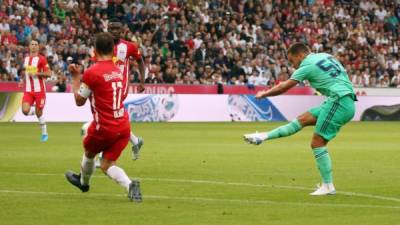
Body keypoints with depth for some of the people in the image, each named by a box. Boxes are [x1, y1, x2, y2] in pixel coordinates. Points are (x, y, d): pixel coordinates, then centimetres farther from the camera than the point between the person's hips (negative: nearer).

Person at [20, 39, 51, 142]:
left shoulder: (41, 59, -7)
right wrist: (23, 80, 10)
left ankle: (44, 133, 21)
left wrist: (37, 73, -21)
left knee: (39, 113, 2)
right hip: (28, 90, 4)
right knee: (25, 111, -15)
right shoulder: (26, 58, 11)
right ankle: (33, 110, 22)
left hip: (39, 90, -4)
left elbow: (48, 73, -10)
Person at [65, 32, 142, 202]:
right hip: (124, 126, 5)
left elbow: (79, 101, -4)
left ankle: (84, 181, 51)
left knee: (89, 152, 26)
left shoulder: (91, 73, -13)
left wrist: (75, 78, 9)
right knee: (107, 165, 9)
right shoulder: (118, 71, 8)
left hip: (104, 127, -5)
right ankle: (130, 185, -17)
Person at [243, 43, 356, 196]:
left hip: (338, 102, -9)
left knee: (317, 143, -3)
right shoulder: (326, 56, 17)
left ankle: (328, 186, -2)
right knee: (303, 119, 11)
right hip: (347, 101, 9)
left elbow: (283, 88, 0)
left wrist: (263, 94, 15)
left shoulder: (307, 66, -5)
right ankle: (264, 137, 12)